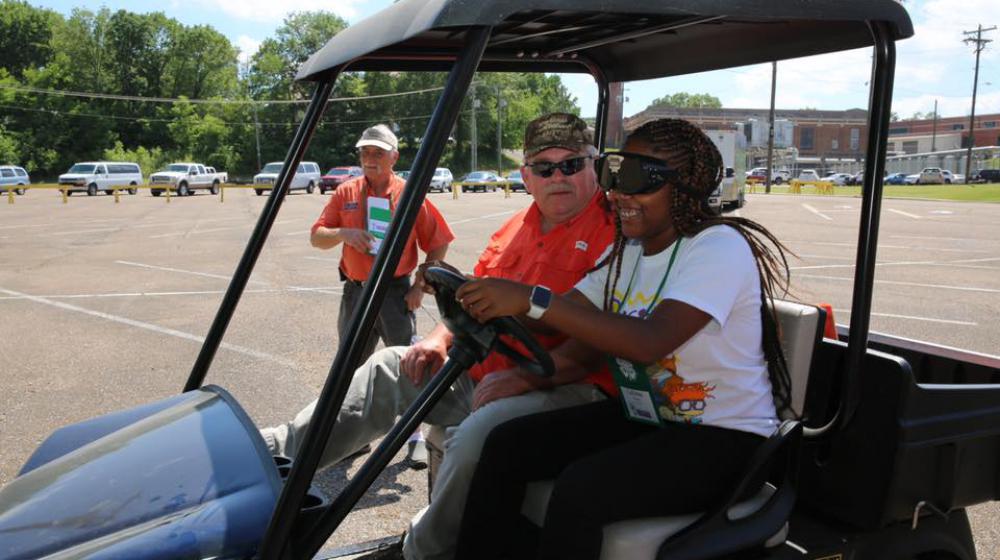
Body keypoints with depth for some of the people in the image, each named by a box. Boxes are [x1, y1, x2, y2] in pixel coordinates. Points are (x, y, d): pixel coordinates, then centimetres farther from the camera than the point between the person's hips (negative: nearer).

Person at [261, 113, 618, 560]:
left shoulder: (614, 230, -10)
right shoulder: (517, 227, 14)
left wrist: (527, 376, -25)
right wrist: (441, 339, 4)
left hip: (569, 386, -8)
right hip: (483, 370, 8)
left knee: (477, 434, -33)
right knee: (387, 370, 7)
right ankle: (280, 453, 13)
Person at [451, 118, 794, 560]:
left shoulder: (718, 245, -17)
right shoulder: (623, 251, 7)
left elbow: (651, 341, -32)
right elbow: (583, 344, 4)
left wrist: (532, 299, -36)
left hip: (721, 439, -7)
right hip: (640, 418, 7)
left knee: (578, 489, -28)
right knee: (506, 444, -8)